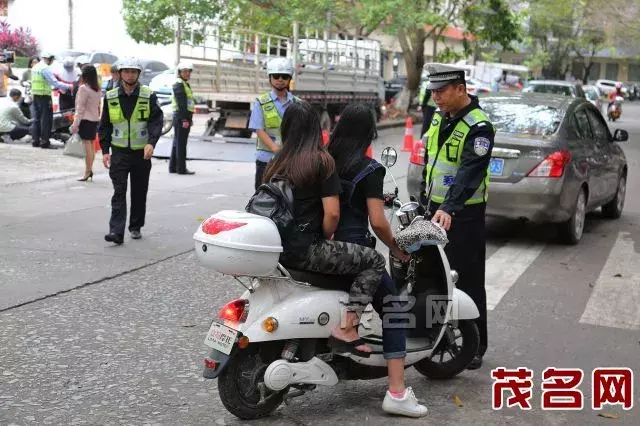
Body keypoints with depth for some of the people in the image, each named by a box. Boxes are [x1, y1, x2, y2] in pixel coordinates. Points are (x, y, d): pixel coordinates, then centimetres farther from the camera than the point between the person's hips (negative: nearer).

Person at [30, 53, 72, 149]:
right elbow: (54, 82, -18)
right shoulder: (45, 68, -14)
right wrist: (68, 87, -11)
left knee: (36, 118, 11)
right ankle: (45, 142, -5)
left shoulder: (35, 67, 15)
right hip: (44, 96, -9)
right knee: (46, 119, -4)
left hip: (35, 94, 9)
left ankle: (35, 141, 13)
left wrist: (53, 88, 21)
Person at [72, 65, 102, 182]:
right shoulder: (98, 89, 10)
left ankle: (87, 172, -6)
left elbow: (80, 108, -14)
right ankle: (90, 170, 18)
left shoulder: (83, 88, -13)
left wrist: (75, 123, -11)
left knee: (87, 145, -7)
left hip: (85, 119, -8)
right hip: (94, 119, 8)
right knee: (91, 145, 13)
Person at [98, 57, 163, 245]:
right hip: (119, 152, 0)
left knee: (139, 192, 10)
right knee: (119, 192, -8)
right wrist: (105, 150, 3)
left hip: (142, 152, 0)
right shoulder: (110, 97, 4)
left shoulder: (149, 96, -2)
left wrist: (151, 143, -24)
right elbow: (105, 125, 9)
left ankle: (136, 227, 25)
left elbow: (156, 121, -9)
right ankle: (116, 231, -14)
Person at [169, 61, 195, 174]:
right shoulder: (179, 84, -12)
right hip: (181, 117, -10)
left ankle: (173, 167, 20)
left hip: (185, 116, 10)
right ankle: (181, 168, -4)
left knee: (177, 143, 13)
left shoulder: (185, 84, 20)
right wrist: (185, 119, -24)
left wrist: (190, 118, 21)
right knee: (181, 143, -6)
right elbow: (181, 104, -20)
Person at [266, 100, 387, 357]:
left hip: (277, 248, 8)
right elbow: (332, 213, -15)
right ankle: (345, 329, -10)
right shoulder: (321, 160, -8)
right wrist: (326, 238, 6)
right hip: (305, 249, -8)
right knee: (375, 261, 2)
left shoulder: (277, 162, 10)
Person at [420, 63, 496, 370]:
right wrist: (426, 200, 19)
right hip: (436, 209, 8)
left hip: (463, 215, -8)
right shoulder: (439, 117, 10)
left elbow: (470, 172, -28)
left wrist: (449, 209, -39)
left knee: (468, 281, -1)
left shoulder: (479, 127, -17)